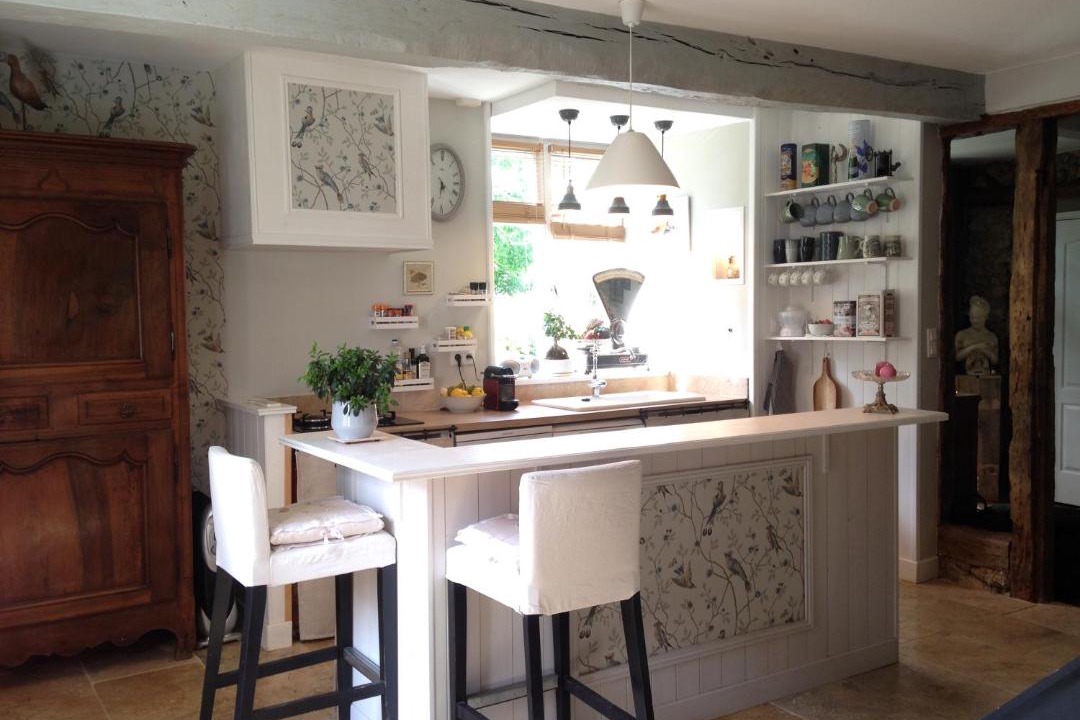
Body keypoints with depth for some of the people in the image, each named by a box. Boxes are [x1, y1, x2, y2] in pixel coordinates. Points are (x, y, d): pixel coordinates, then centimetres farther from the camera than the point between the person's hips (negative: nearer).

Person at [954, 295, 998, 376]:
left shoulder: (992, 337, 11)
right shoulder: (962, 335, 6)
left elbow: (995, 360, 9)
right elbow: (958, 357, -3)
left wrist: (987, 352, -9)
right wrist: (973, 347, -12)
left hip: (986, 375, 1)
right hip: (968, 375, -1)